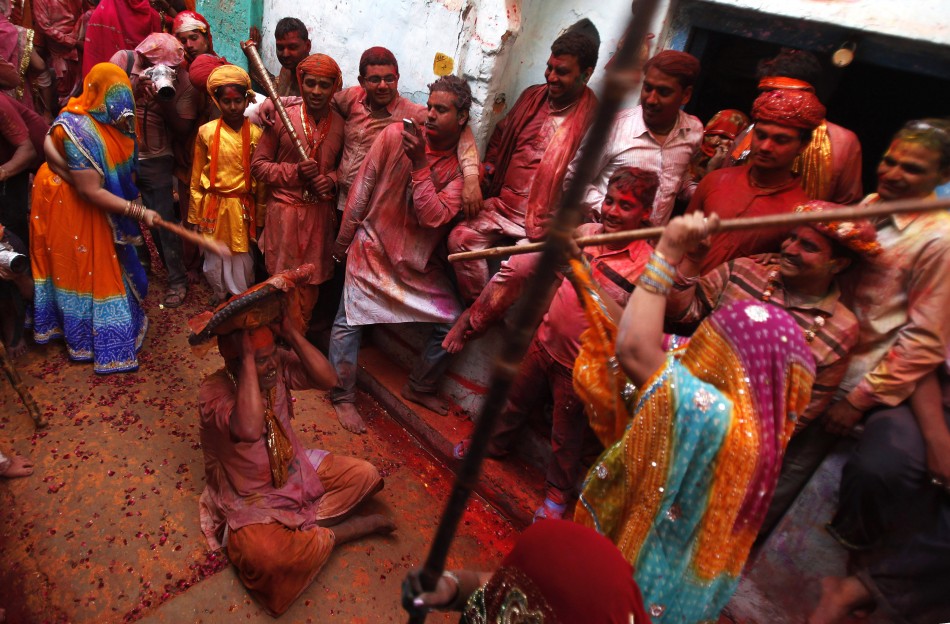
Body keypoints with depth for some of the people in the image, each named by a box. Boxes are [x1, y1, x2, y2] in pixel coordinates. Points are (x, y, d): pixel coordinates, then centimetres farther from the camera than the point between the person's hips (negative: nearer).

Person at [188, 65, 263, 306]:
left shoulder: (256, 134, -3)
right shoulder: (206, 132, -2)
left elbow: (261, 179, 2)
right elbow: (196, 179, 4)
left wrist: (260, 215, 3)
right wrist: (196, 215, 4)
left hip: (244, 208, -1)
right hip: (214, 207, 1)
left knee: (242, 258, 7)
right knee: (214, 258, 12)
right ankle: (219, 295, 35)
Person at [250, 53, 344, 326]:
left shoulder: (340, 124, 2)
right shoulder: (282, 118, -6)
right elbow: (258, 164, -3)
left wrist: (332, 180, -8)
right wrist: (295, 172, -17)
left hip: (320, 212, 3)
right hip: (285, 210, -2)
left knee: (312, 279, 13)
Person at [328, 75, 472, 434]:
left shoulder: (464, 166, -10)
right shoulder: (396, 135, -10)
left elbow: (435, 218, -21)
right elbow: (363, 185, -2)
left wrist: (419, 164, -27)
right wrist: (344, 238, 2)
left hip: (421, 261, 2)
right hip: (374, 247, -1)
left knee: (452, 324, 0)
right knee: (349, 321, -3)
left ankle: (419, 388, 23)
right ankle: (342, 396, 19)